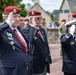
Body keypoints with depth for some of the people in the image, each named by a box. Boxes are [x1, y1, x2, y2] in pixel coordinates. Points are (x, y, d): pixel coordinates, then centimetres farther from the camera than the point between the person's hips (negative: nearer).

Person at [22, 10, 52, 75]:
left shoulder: (42, 30, 13)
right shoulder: (26, 30, -13)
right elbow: (29, 41, -34)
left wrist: (49, 59, 16)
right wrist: (33, 26, -25)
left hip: (45, 63, 8)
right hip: (36, 64, -8)